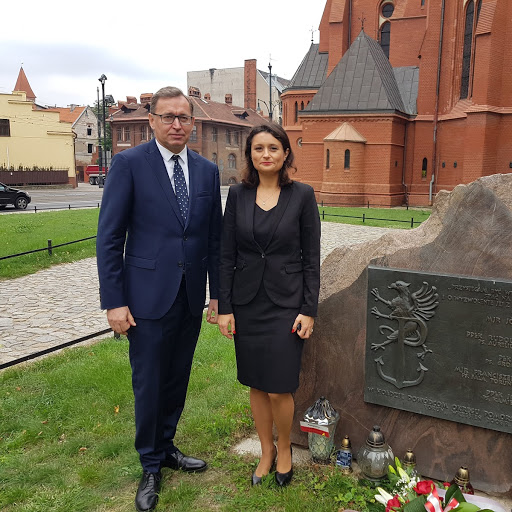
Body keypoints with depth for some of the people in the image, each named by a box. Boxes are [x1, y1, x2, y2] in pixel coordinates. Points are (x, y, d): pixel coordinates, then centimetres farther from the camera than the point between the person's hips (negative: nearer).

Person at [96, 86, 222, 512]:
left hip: (191, 297, 4)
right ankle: (151, 466, 29)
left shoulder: (207, 171, 6)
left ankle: (166, 447, 40)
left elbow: (215, 237, 9)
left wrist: (218, 293, 8)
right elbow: (109, 237, -8)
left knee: (177, 378, 17)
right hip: (149, 295, -4)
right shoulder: (129, 164, -7)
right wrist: (114, 301, -11)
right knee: (149, 383, 8)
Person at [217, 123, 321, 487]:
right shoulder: (238, 195, 2)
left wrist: (309, 310, -7)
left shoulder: (302, 195, -4)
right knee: (256, 385, 13)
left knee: (279, 388, -1)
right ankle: (266, 451, 35)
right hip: (247, 303, 3)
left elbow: (312, 257, -3)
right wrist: (224, 307, -1)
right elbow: (227, 254, 3)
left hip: (286, 303, -2)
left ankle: (285, 449, 28)